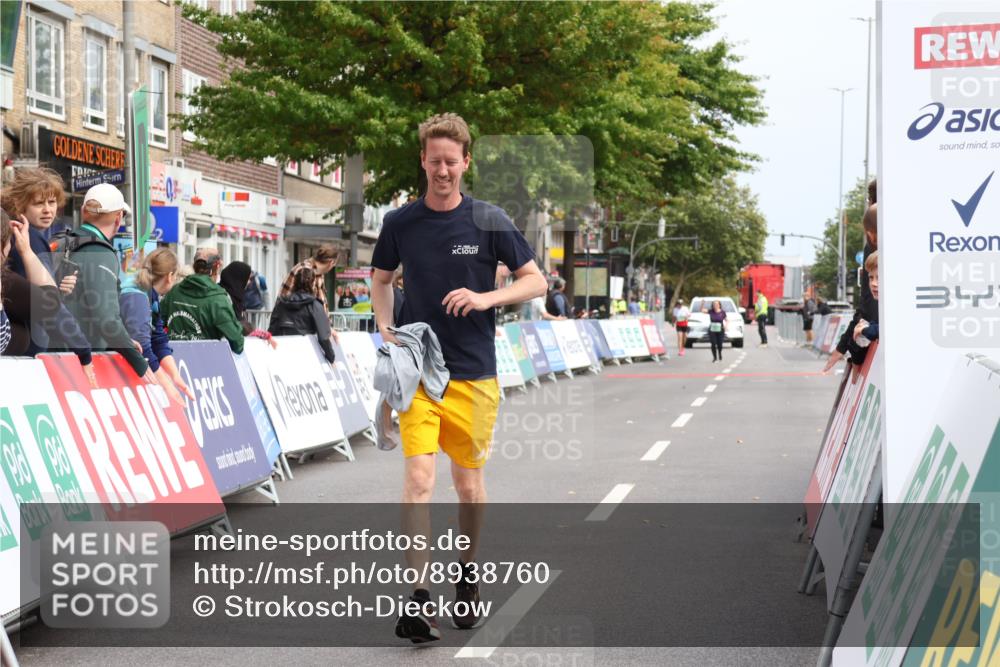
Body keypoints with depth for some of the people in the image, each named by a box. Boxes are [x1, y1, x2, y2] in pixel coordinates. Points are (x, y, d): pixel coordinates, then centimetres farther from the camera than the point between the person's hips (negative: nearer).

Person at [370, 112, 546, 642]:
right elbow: (381, 280, 19)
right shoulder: (400, 223, 2)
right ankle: (420, 599, -13)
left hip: (474, 374, 0)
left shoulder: (489, 220, -2)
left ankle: (468, 572, 34)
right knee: (419, 477, -13)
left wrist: (485, 298, -14)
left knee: (469, 483, 10)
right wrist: (386, 328, 1)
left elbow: (535, 281, 2)